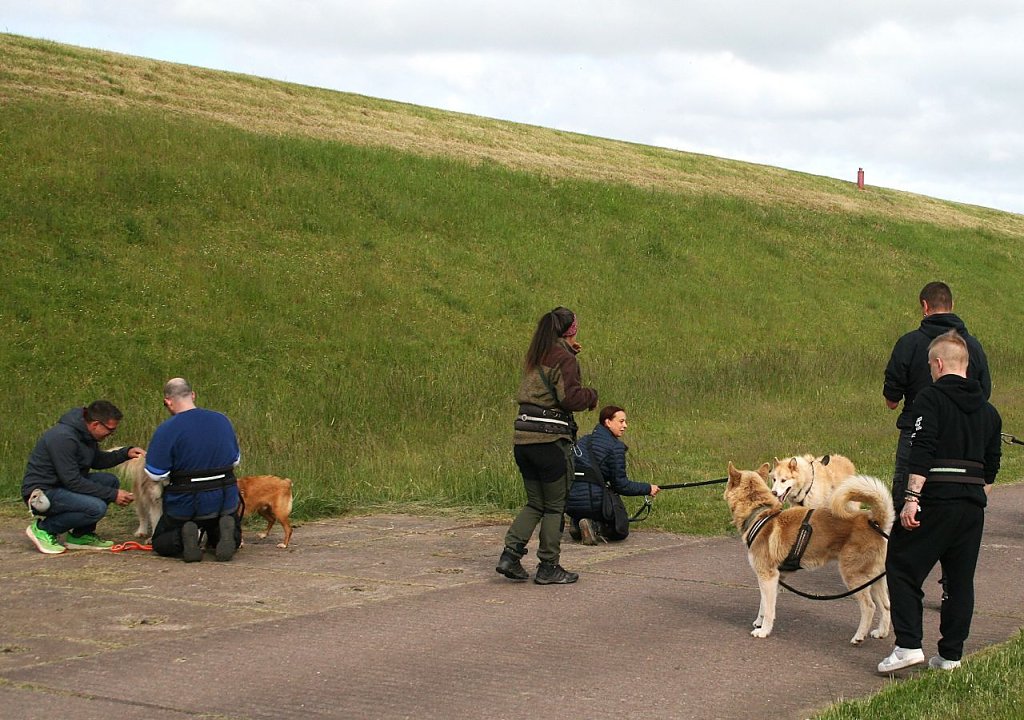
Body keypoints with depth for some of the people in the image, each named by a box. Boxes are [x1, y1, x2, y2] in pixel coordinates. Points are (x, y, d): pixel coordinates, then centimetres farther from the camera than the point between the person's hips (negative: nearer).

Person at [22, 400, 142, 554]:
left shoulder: (85, 432, 3)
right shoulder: (63, 438, -26)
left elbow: (97, 460, 20)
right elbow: (72, 482, -26)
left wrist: (125, 453, 2)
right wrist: (112, 495, -22)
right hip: (41, 493, -10)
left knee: (110, 481, 0)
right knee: (96, 508, -26)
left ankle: (80, 536, 6)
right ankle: (43, 529, -8)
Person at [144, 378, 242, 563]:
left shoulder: (166, 430, -15)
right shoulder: (222, 421, 2)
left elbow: (155, 474, -14)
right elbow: (236, 460, 13)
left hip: (185, 504, -3)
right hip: (225, 500, 3)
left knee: (160, 543, 21)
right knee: (233, 540, 27)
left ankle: (182, 539, -13)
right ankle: (224, 532, -9)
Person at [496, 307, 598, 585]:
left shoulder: (535, 357, 15)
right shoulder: (564, 359, -9)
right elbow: (570, 397, -18)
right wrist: (592, 395, 1)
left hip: (523, 438, 7)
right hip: (551, 438, -7)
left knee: (535, 503, 16)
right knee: (555, 506, 4)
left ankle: (510, 553, 4)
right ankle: (548, 567, 9)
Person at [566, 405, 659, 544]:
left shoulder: (583, 440, 15)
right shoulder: (616, 446, -7)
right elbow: (621, 485, -6)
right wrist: (648, 489, 7)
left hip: (569, 503, 6)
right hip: (591, 501, -6)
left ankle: (577, 525, 7)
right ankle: (595, 526, -9)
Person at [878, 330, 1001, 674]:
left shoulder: (931, 398, -5)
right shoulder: (987, 410, 15)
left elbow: (922, 452, -16)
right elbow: (992, 465, 19)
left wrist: (912, 497, -20)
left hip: (936, 499, -6)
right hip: (973, 503, 6)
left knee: (902, 567, 3)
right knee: (961, 578, 11)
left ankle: (908, 645, -7)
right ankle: (951, 655, 14)